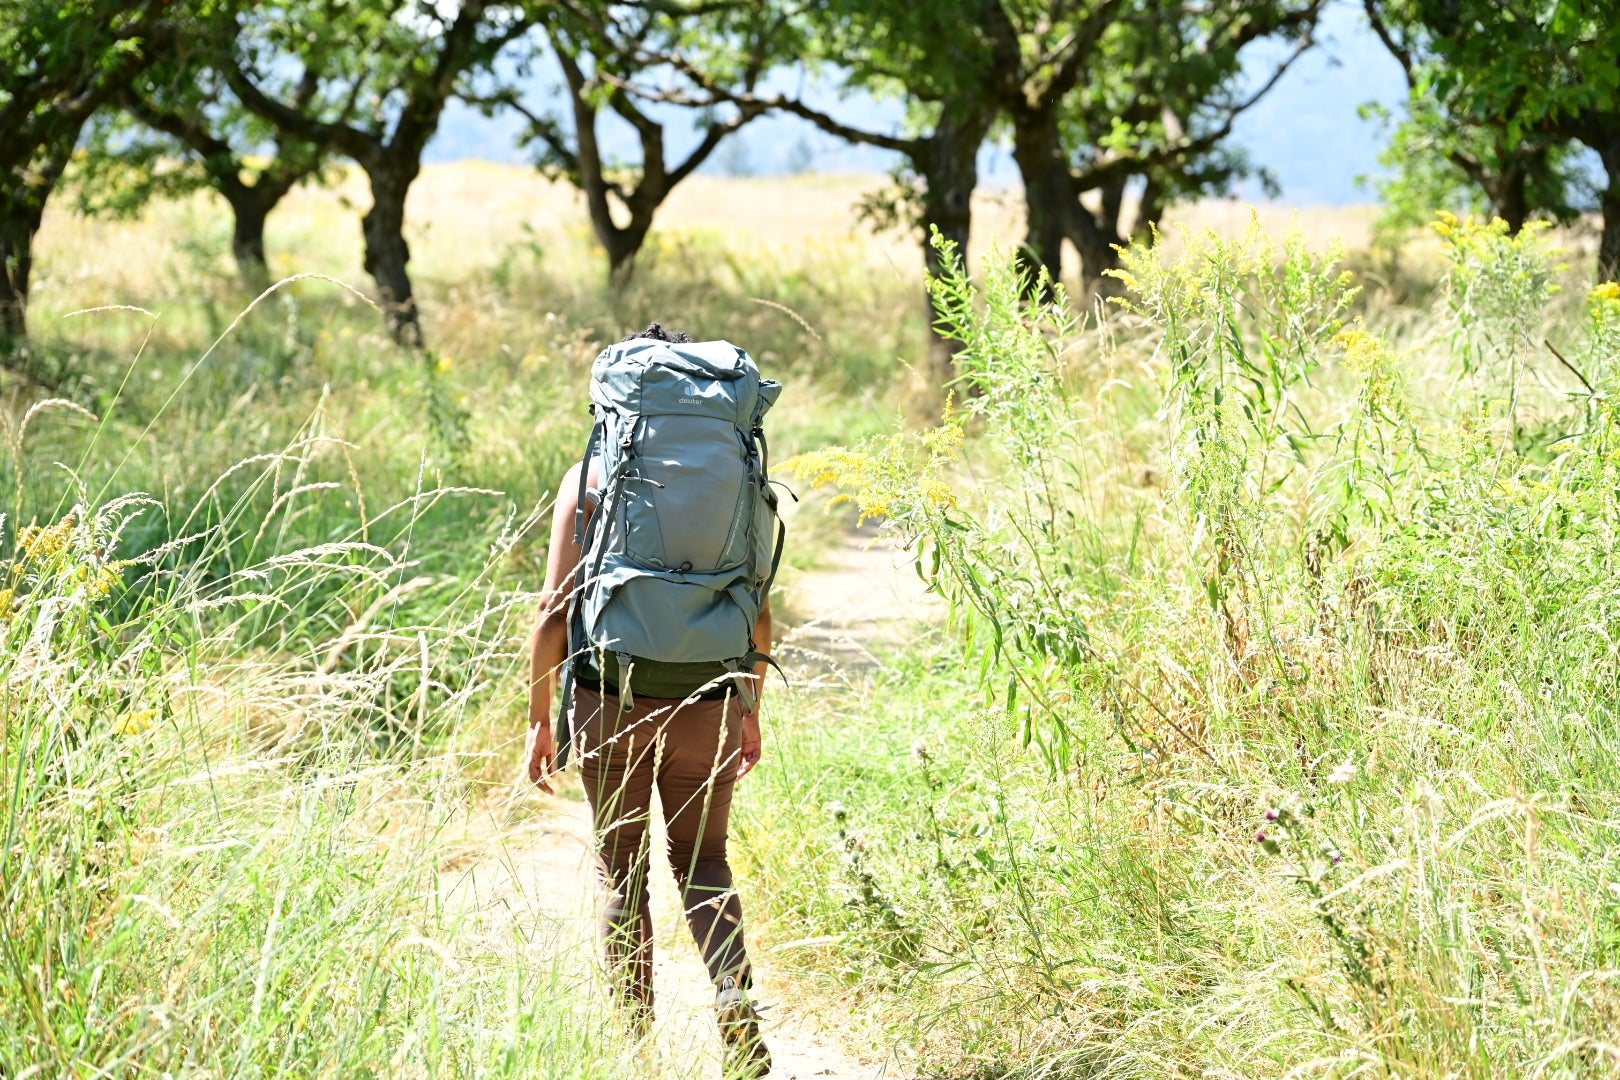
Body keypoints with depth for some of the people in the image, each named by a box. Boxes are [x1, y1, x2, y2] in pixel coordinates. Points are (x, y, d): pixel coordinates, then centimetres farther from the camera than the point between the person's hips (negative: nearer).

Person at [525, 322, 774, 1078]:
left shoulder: (589, 479, -3)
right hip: (706, 699, 2)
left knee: (621, 870, 12)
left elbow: (555, 610, -6)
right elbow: (758, 610, 6)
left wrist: (539, 718, 2)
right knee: (702, 864, 14)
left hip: (610, 696, -2)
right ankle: (734, 995, -11)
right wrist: (752, 710, 17)